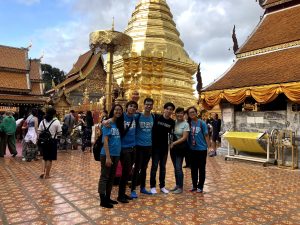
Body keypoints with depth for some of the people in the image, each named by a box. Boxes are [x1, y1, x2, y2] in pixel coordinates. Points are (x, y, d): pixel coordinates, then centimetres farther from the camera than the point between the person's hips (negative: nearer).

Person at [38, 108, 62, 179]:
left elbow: (39, 132, 1)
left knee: (45, 157, 19)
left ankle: (43, 172, 7)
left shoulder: (43, 121, 3)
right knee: (50, 159, 6)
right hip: (52, 141, -4)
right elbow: (59, 132, -8)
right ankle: (47, 174, 12)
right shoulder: (56, 122, -10)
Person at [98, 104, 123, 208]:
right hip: (106, 154, -7)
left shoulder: (119, 124, 9)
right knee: (104, 177, 2)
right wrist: (108, 157, -19)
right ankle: (102, 200, 10)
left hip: (116, 154, 7)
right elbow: (105, 141, -15)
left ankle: (107, 198, 27)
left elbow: (119, 139, 10)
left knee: (111, 177, 15)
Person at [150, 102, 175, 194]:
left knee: (163, 167, 11)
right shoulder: (157, 118, -9)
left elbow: (171, 133, 12)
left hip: (165, 146, 4)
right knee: (154, 166, 1)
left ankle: (162, 186, 21)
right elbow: (152, 130, -3)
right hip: (155, 145, -3)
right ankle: (152, 186, 11)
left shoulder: (172, 122, 2)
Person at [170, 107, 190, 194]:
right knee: (175, 167, 13)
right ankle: (177, 185, 26)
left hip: (181, 147, -5)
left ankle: (180, 187, 7)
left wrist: (174, 143, -19)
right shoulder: (173, 122, 4)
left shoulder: (185, 124, -10)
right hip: (173, 147, 5)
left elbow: (184, 138, -14)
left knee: (178, 167, -5)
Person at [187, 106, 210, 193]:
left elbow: (206, 135, -4)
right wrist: (188, 146, -5)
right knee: (193, 168, 12)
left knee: (201, 168, 7)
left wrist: (209, 147, -6)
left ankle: (200, 186, 18)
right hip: (192, 149, 3)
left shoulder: (202, 123, -7)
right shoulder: (188, 123, 0)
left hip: (202, 149, -3)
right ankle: (194, 185, 25)